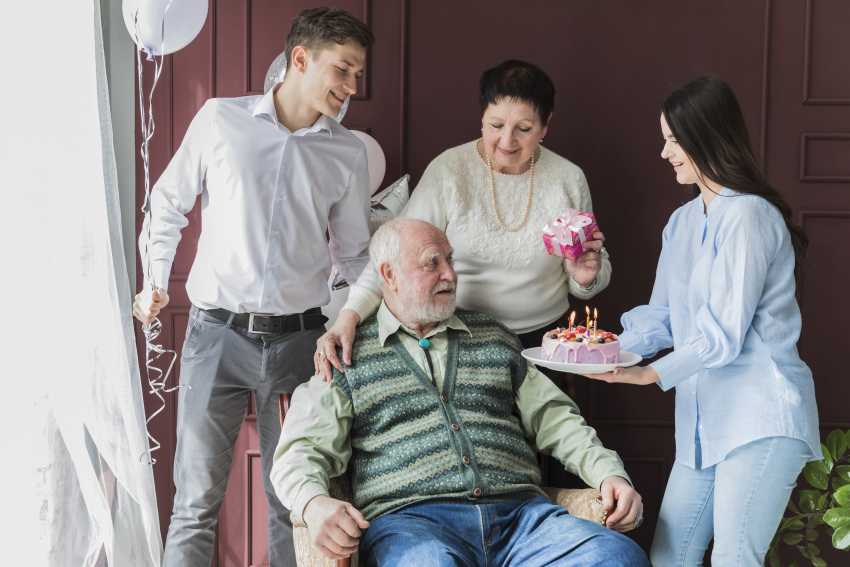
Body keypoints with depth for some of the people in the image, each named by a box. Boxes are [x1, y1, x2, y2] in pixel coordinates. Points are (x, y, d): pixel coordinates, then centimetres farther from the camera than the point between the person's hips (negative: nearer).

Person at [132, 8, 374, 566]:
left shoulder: (349, 153, 7)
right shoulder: (221, 119, 1)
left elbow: (353, 255, 15)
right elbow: (168, 205, 12)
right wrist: (155, 281, 9)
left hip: (298, 337, 2)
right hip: (217, 332, -2)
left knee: (294, 502, 8)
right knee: (196, 503, 0)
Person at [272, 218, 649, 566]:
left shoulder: (494, 338, 24)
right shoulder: (348, 355, 13)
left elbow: (554, 420, 22)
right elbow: (303, 450, 5)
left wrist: (609, 473, 4)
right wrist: (314, 503, -18)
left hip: (519, 511, 4)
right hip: (408, 518, -4)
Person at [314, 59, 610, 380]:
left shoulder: (569, 179, 2)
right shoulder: (448, 171, -6)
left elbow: (599, 269, 14)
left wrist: (586, 277, -11)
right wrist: (350, 315, -25)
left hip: (544, 340, 1)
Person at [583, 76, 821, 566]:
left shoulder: (748, 216, -12)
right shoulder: (682, 222, 14)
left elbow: (723, 335, -16)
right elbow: (662, 318, 13)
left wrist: (650, 374, -18)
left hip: (761, 418, -8)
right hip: (703, 419, 8)